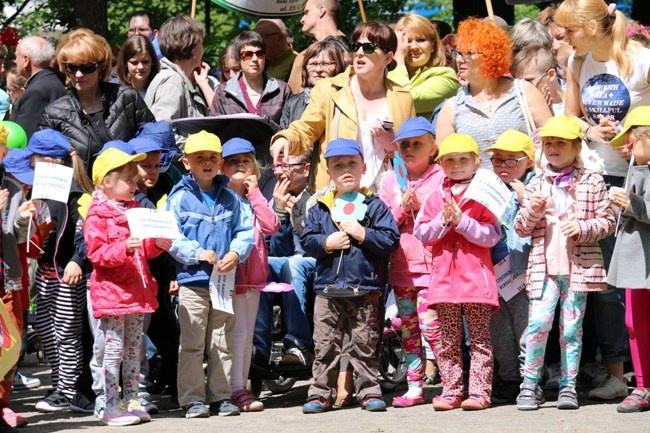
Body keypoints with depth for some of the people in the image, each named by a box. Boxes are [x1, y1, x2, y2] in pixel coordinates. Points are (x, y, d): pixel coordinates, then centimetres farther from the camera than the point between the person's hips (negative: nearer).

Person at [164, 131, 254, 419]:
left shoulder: (230, 198, 8)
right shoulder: (180, 197, -4)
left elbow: (245, 230, 8)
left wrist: (236, 253, -11)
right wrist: (198, 253, -19)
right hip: (192, 280, -4)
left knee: (222, 343, 10)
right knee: (192, 344, -2)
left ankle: (221, 396, 17)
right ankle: (192, 399, 3)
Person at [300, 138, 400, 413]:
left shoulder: (374, 206, 2)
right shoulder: (319, 209, 9)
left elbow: (391, 239, -6)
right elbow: (306, 240, 4)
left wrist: (363, 234, -14)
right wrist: (327, 243, -12)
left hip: (365, 290, -2)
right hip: (328, 289, 2)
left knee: (364, 345, 4)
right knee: (325, 346, 5)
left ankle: (369, 391, 10)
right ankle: (321, 393, 10)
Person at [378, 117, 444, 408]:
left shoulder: (440, 178, -2)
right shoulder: (391, 181, 12)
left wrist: (421, 205, -16)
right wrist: (401, 209, -7)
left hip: (430, 265, -5)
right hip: (401, 267, 5)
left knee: (431, 325, -11)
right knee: (408, 328, 8)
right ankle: (414, 388, 13)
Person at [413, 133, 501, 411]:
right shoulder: (435, 198, 12)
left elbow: (491, 236, -8)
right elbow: (421, 233, 5)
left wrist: (461, 221, -15)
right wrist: (442, 221, -11)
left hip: (476, 277, -4)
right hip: (444, 277, 4)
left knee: (480, 340, -1)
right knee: (448, 341, 7)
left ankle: (479, 391, -1)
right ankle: (451, 391, 11)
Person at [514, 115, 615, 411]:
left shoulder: (592, 183, 4)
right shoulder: (535, 185, 10)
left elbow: (607, 221, 3)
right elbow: (521, 229, 10)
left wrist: (582, 227, -13)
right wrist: (533, 210, -9)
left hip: (579, 266, -1)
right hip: (543, 266, 1)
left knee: (571, 327, 2)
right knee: (538, 322, -10)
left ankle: (568, 386, 10)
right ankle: (530, 384, -1)